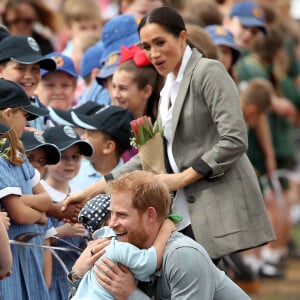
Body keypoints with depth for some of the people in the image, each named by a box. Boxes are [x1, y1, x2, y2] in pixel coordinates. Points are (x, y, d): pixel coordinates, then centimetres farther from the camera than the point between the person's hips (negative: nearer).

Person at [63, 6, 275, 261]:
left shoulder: (208, 72, -5)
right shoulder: (170, 88, 19)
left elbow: (234, 141, -14)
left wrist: (182, 178, -11)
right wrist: (94, 190, 14)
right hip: (189, 216, 7)